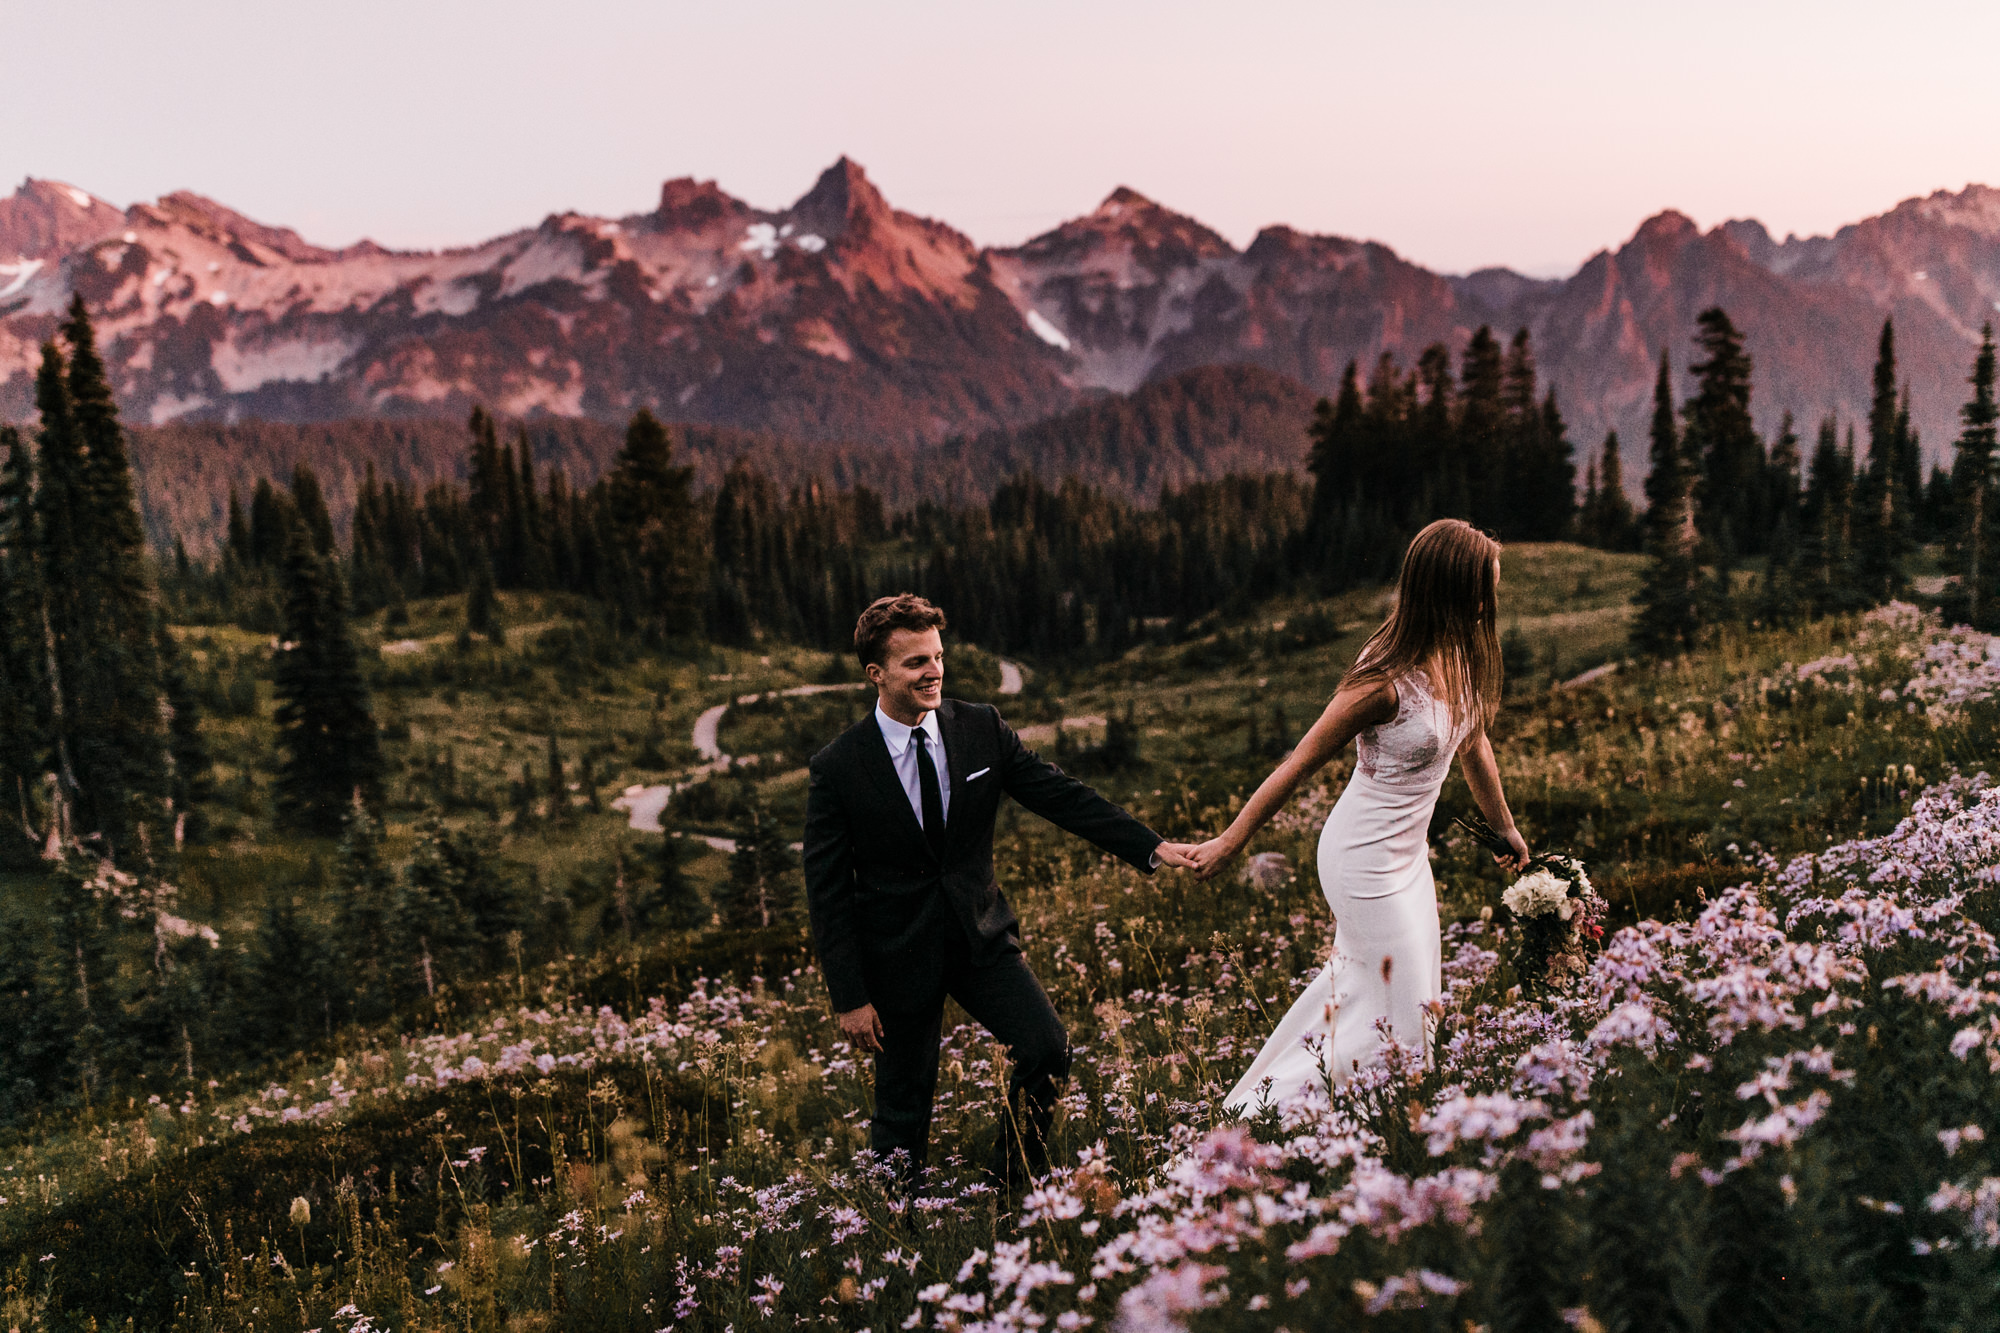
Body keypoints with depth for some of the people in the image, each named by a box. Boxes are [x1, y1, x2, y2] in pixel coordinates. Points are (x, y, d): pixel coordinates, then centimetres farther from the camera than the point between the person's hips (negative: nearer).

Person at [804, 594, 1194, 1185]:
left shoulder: (981, 729, -4)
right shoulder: (838, 769, -13)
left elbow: (1061, 795, 1)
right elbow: (827, 892, -8)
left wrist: (1152, 847, -7)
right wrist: (850, 998, -10)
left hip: (980, 933, 3)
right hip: (899, 953, -3)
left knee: (1047, 1050, -10)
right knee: (904, 1109, 5)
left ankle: (1012, 1186, 13)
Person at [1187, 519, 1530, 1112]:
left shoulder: (1459, 658, -2)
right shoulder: (1387, 680, -27)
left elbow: (1473, 744, 16)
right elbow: (1301, 763, -19)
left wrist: (1506, 828, 30)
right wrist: (1230, 842, -11)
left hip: (1407, 855, 8)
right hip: (1366, 862, -8)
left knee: (1360, 986, 18)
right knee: (1403, 1019, 0)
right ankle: (1262, 1113, 10)